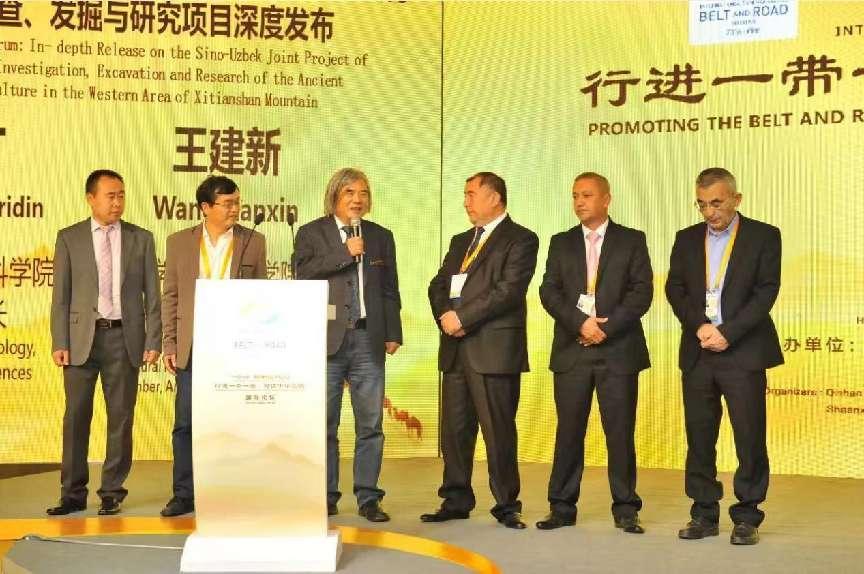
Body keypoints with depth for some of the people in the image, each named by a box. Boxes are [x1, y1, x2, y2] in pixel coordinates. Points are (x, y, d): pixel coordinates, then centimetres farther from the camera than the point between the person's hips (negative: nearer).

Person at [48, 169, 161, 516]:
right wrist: (59, 343, -4)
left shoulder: (141, 239, 6)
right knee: (76, 416, 3)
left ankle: (112, 493, 14)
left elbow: (152, 295, 5)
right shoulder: (69, 239, 5)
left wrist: (153, 342, -2)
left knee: (121, 417, 4)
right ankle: (73, 494, 13)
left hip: (125, 336, 0)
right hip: (82, 336, 0)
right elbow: (60, 296, 4)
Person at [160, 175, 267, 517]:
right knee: (185, 424, 4)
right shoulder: (179, 242, 6)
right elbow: (170, 296, 7)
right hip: (193, 347, 1)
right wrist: (169, 344, 1)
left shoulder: (253, 242, 4)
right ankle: (184, 495, 14)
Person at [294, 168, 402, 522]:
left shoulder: (381, 236, 14)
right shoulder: (311, 233, 6)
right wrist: (345, 253, -13)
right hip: (326, 340, -2)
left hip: (368, 340, 2)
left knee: (370, 425, 2)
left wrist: (393, 334, 8)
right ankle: (326, 497, 14)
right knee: (324, 425, 3)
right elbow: (304, 273, -10)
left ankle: (368, 498, 10)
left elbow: (390, 290, 14)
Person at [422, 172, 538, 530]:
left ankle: (507, 506, 7)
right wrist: (444, 316, -5)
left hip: (494, 349, -7)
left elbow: (508, 290, -13)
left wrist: (462, 318, -15)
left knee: (498, 430, -3)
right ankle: (456, 501, 18)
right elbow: (438, 285, 16)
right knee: (454, 429, 9)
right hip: (456, 348, 7)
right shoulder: (461, 241, 22)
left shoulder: (520, 240, -1)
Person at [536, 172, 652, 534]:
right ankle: (562, 507, 11)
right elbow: (549, 292, 3)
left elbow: (642, 291, -3)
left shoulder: (632, 241, 6)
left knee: (620, 432, 1)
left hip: (619, 350, -2)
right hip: (571, 351, 2)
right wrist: (581, 323, -12)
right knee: (568, 431, 4)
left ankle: (625, 510, 10)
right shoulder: (561, 243, 13)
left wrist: (606, 326, -12)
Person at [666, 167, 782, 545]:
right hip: (697, 354, 3)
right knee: (699, 437, 6)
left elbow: (766, 291, -6)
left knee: (750, 437, -1)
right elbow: (675, 289, 6)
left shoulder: (763, 236, 2)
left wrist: (727, 332, -13)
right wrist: (699, 326, -10)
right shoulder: (687, 239, 12)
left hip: (743, 353, -3)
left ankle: (747, 517, 10)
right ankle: (704, 514, 16)